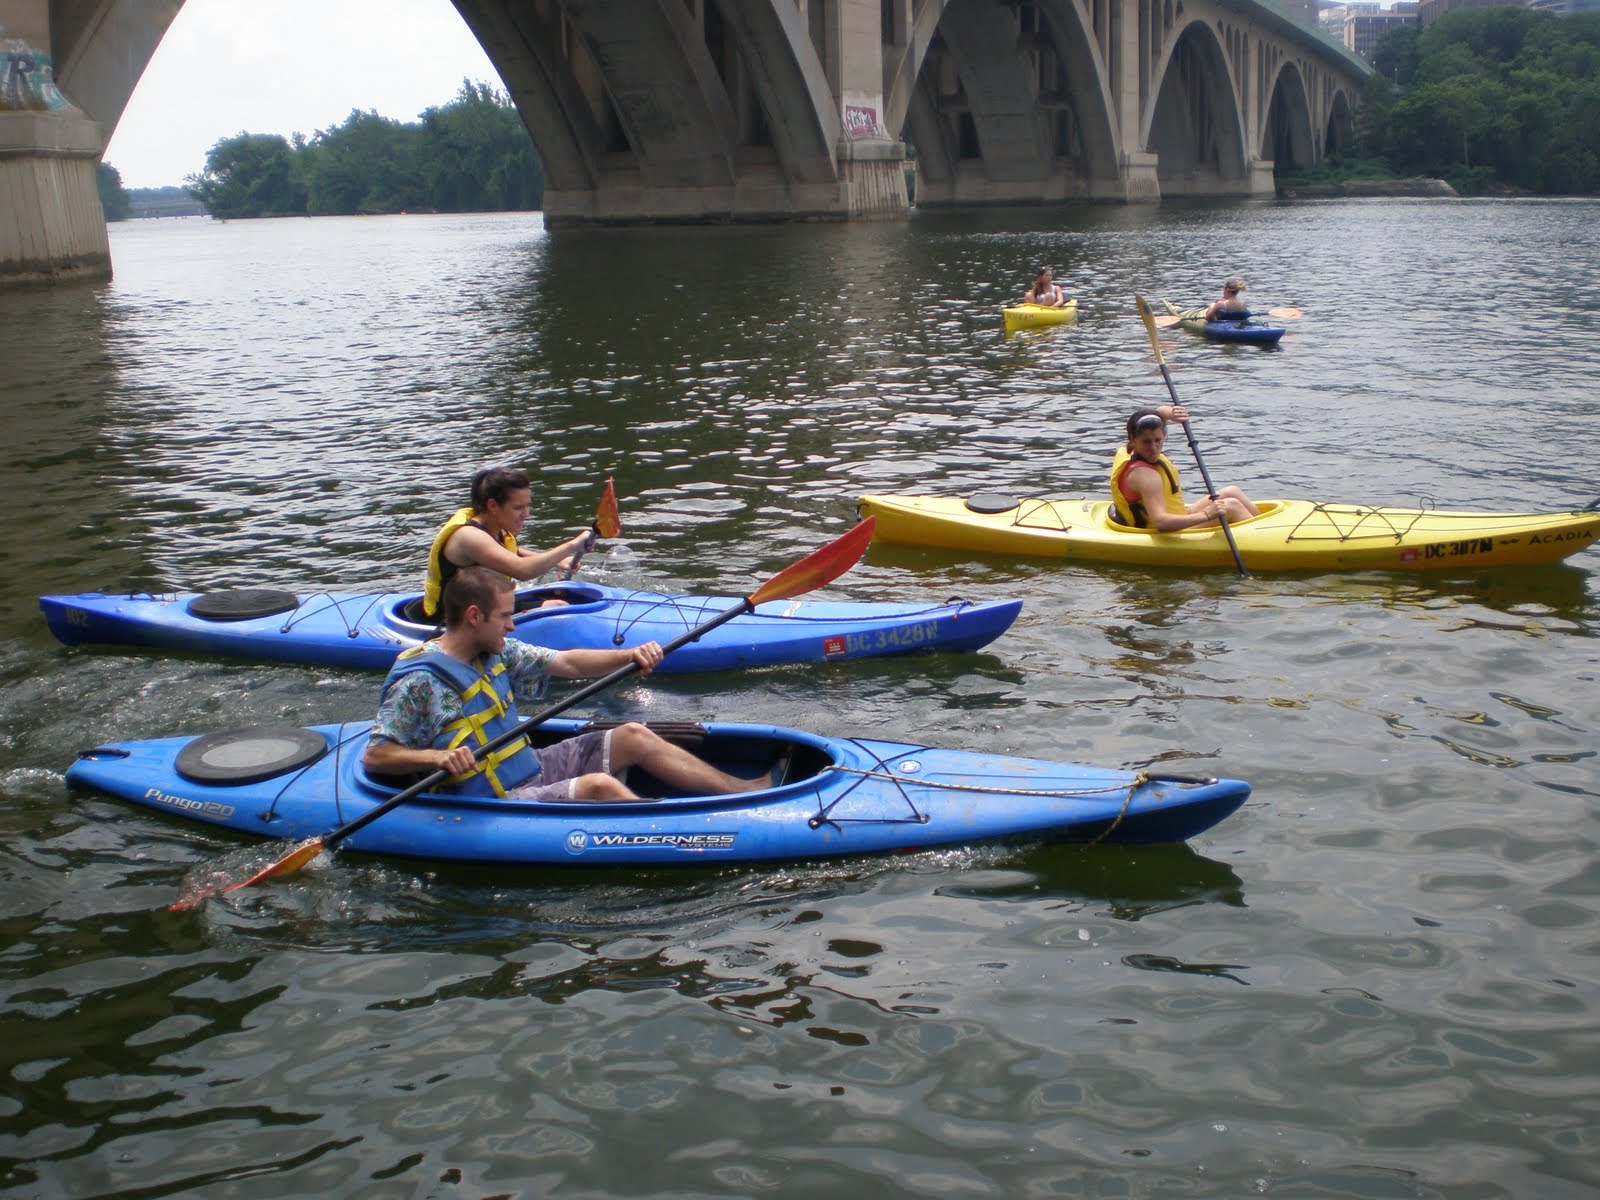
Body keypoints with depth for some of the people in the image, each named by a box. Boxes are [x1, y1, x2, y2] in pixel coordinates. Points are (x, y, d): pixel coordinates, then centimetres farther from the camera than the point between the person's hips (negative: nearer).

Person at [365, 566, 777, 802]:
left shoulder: (497, 653, 5)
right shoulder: (420, 682, -18)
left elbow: (568, 663, 6)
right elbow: (374, 756, -19)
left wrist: (629, 655, -9)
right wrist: (438, 756, -35)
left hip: (532, 768, 9)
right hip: (497, 804, -9)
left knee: (632, 736, 6)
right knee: (598, 785, -30)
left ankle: (749, 790, 6)